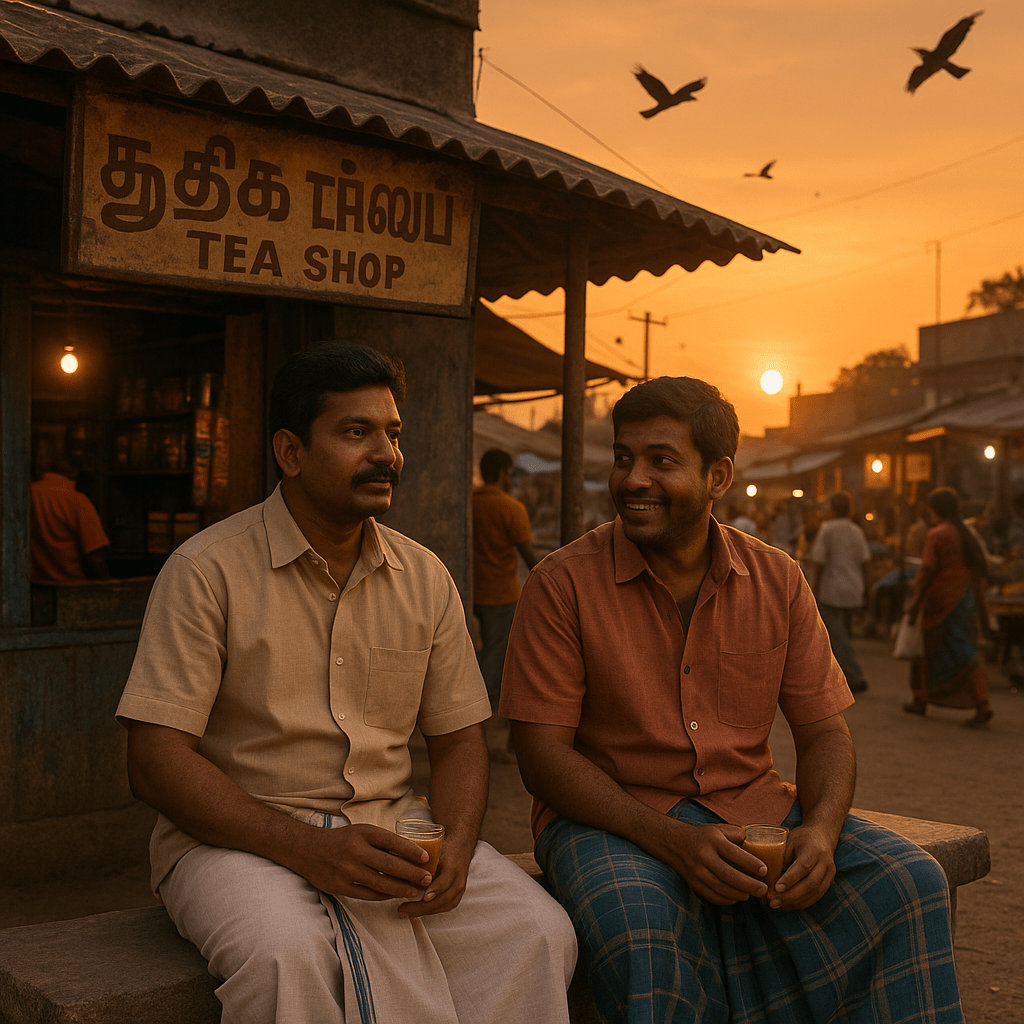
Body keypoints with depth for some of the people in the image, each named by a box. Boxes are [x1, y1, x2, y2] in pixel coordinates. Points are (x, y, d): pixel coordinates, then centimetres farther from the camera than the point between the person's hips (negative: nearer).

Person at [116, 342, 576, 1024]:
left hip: (393, 827, 4)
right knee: (288, 955, -35)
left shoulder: (425, 579, 8)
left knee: (539, 935, -19)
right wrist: (308, 848, -24)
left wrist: (455, 845, -11)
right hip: (240, 835, -4)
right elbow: (157, 762, -12)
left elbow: (459, 739, 11)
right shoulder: (208, 570, -7)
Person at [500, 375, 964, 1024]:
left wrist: (820, 829, -17)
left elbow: (824, 731, 6)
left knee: (913, 882, -15)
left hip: (752, 809, 4)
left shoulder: (779, 581, 3)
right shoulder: (564, 583, -8)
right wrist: (672, 841, -23)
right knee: (639, 933, -35)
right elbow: (543, 754, -11)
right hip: (613, 819, -3)